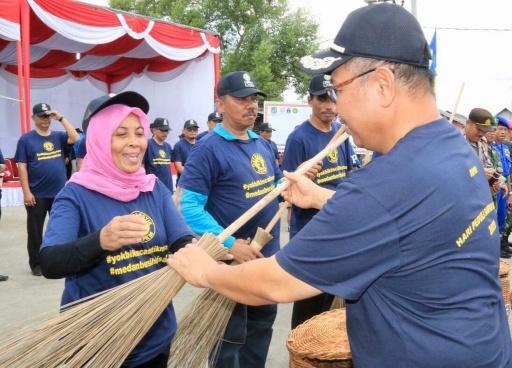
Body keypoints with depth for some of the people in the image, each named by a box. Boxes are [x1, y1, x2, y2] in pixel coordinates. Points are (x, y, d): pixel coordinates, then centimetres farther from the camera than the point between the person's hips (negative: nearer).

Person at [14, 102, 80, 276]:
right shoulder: (26, 139, -2)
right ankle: (36, 263, 20)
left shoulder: (58, 136, 7)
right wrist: (26, 192, -12)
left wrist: (61, 118, -11)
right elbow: (22, 166, -6)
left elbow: (75, 138, -11)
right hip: (37, 194, -3)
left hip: (59, 192, 3)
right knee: (35, 230, 7)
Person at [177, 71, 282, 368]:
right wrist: (230, 244, -27)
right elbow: (189, 206, -22)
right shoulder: (209, 149, -17)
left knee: (262, 324, 23)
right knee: (231, 335, 8)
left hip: (269, 255, 8)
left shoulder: (263, 144, 7)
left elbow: (276, 183, 20)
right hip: (232, 260, -7)